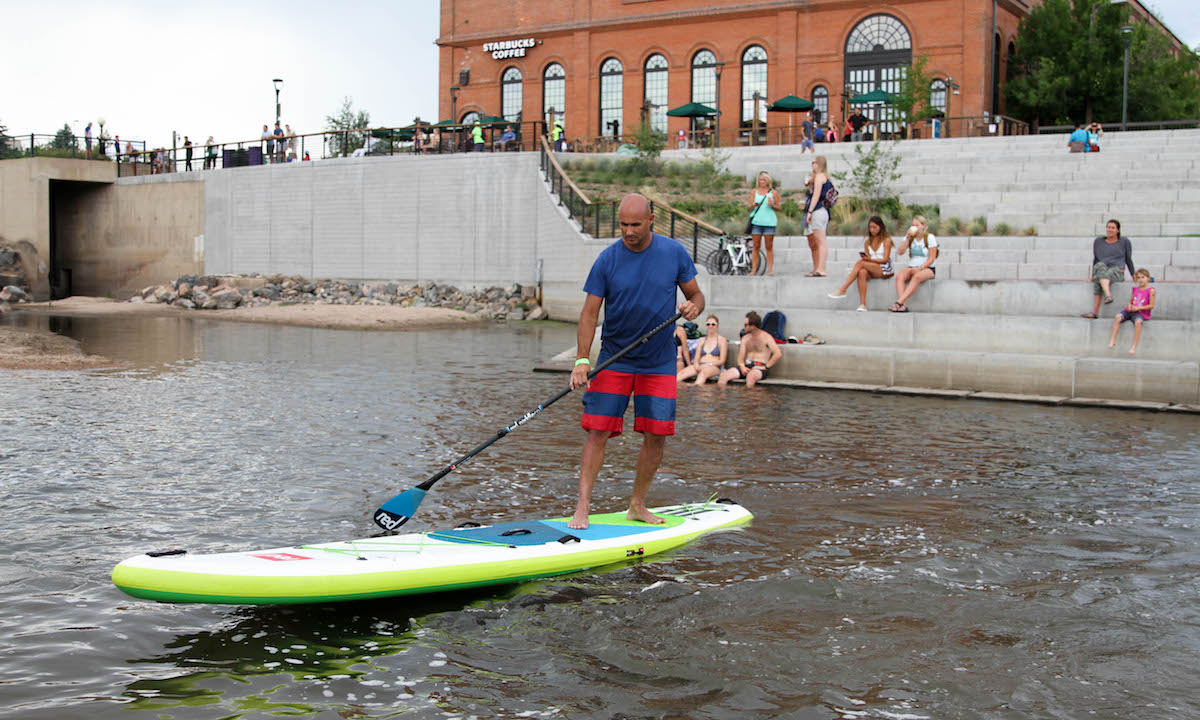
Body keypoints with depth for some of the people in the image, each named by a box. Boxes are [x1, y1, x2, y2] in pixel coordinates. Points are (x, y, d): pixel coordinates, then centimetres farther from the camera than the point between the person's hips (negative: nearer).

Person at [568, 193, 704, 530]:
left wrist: (694, 306, -18)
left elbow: (696, 294, 7)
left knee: (656, 436, 0)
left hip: (659, 363, 1)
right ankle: (582, 508, -4)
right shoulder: (607, 260, -7)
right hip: (613, 360, -1)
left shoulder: (674, 253, -2)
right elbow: (590, 312, -6)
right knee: (597, 432, -8)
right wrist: (582, 360, -17)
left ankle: (637, 505, 17)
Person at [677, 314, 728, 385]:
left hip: (714, 367, -5)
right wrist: (696, 364, -7)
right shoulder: (702, 340, 24)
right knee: (682, 373, -28)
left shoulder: (722, 340, 9)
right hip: (700, 365, 5)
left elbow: (721, 361, 1)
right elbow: (696, 358, 17)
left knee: (704, 372, -42)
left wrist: (709, 364, -13)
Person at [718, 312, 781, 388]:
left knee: (751, 376, -43)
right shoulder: (745, 338, 19)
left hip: (760, 368, -6)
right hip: (746, 366, 6)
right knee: (723, 376, -21)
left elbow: (778, 354, -12)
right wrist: (742, 367, -9)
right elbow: (740, 357, 12)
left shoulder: (766, 337, 0)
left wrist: (765, 367, -13)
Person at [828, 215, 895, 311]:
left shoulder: (886, 240, 2)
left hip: (884, 270, -4)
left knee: (860, 263, -28)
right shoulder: (867, 243, 18)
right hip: (872, 271, 4)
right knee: (862, 272, -34)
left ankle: (842, 290, -33)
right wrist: (865, 258, -14)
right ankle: (862, 304, -43)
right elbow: (868, 258, 11)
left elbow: (885, 260, -7)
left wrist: (870, 259, -21)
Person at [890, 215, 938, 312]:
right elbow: (900, 252, 1)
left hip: (927, 268, -4)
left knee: (917, 276, -39)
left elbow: (931, 258, -8)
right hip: (911, 267, 4)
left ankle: (898, 302, -48)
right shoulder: (910, 237, 12)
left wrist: (920, 267, -21)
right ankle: (903, 305, -44)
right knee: (899, 276, -30)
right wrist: (907, 238, -9)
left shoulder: (930, 237, -2)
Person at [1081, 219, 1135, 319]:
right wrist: (1093, 275, 24)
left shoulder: (1124, 241, 12)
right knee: (1100, 265, -37)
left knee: (1099, 280, -36)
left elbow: (1128, 259, 16)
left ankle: (1095, 311, -50)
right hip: (1100, 270, 3)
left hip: (1117, 270, -3)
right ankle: (1108, 296, -54)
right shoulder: (1098, 242, 18)